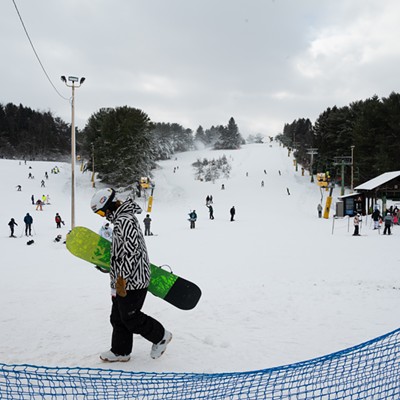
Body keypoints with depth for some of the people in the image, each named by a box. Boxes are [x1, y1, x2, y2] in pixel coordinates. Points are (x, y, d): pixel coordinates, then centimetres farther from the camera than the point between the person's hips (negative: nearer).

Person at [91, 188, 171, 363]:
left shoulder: (125, 221, -22)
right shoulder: (122, 218, 13)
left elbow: (130, 250, -26)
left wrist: (121, 277, -22)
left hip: (131, 281, -11)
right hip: (123, 279, 11)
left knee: (130, 317, 2)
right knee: (118, 317, 16)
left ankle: (161, 336, 20)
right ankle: (120, 351, 29)